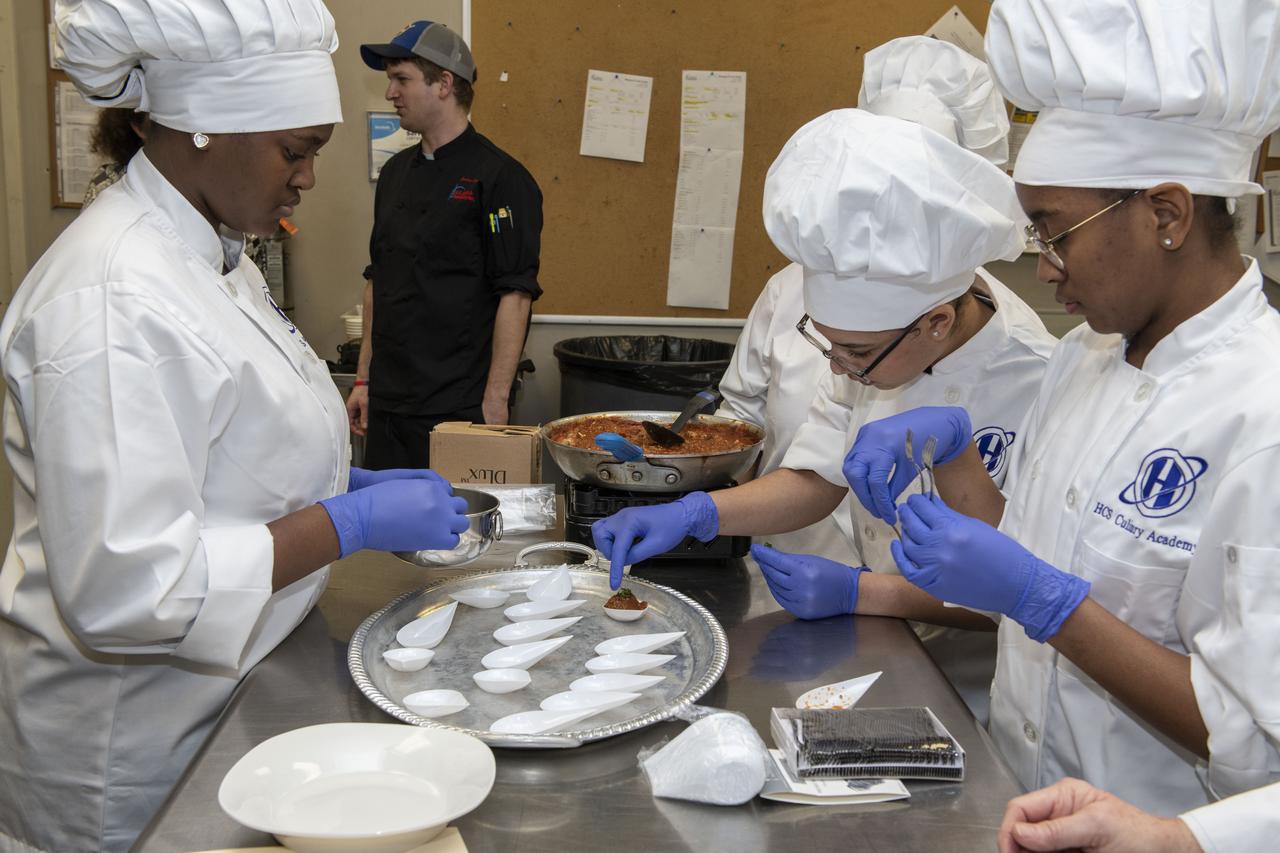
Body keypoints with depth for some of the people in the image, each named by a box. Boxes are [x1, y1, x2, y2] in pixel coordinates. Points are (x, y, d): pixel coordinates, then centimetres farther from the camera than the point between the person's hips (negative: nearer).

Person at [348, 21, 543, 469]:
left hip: (460, 410, -7)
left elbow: (515, 295, -14)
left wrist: (496, 400, -17)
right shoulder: (396, 172, 13)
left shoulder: (499, 177, -10)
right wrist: (364, 379, 15)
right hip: (387, 404, 7)